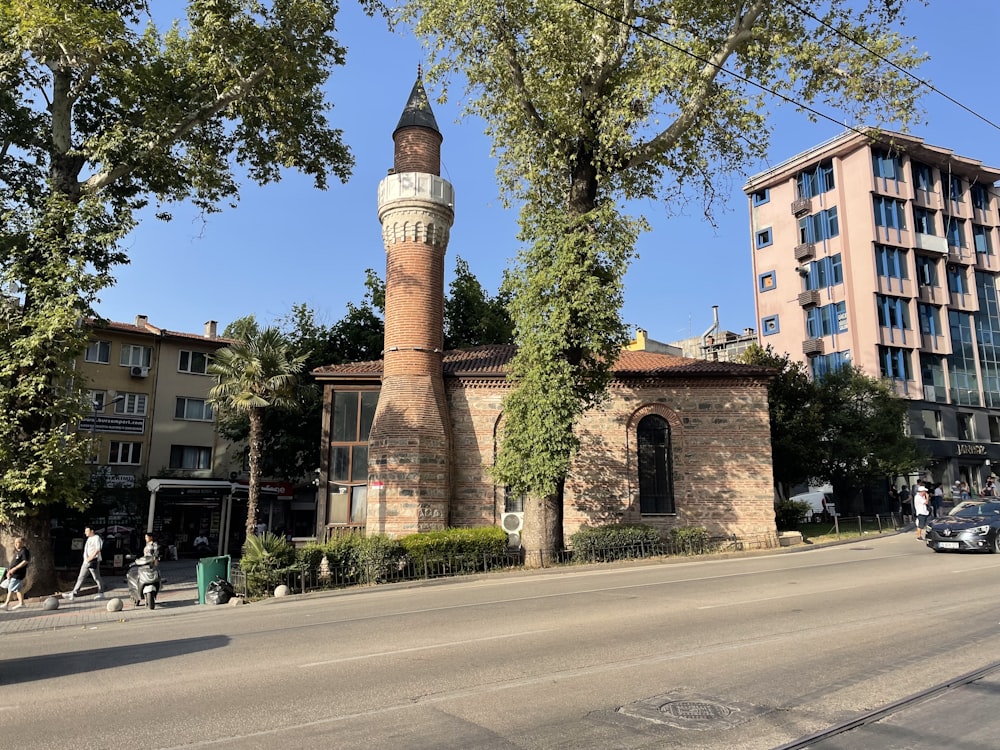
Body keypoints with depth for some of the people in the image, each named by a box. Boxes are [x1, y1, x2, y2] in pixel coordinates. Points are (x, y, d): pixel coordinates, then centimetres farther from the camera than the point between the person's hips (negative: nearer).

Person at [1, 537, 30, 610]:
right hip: (13, 573, 9)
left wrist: (14, 569, -24)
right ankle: (21, 603, 15)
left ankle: (6, 604, 1)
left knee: (11, 588, -5)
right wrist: (9, 571, 18)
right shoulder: (17, 551, 15)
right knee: (18, 588, 11)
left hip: (18, 574, -9)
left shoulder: (24, 551, -15)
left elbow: (25, 562, -24)